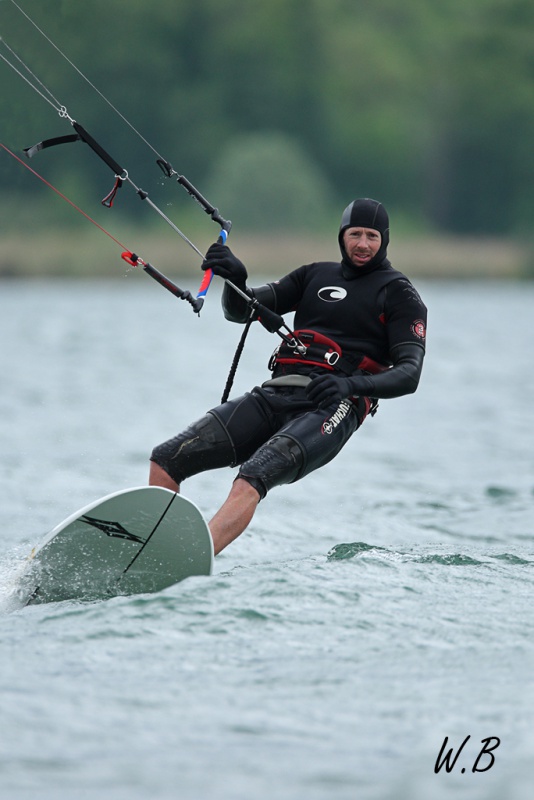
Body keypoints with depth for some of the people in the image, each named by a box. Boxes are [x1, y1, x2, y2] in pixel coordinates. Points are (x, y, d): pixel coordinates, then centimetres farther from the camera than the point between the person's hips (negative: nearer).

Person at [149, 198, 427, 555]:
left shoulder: (401, 295, 8)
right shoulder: (316, 276, 22)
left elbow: (410, 374, -4)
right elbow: (240, 310, 18)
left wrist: (352, 385, -23)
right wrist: (235, 278, -6)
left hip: (330, 409, -6)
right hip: (274, 396, 6)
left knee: (252, 478, -33)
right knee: (166, 459, -8)